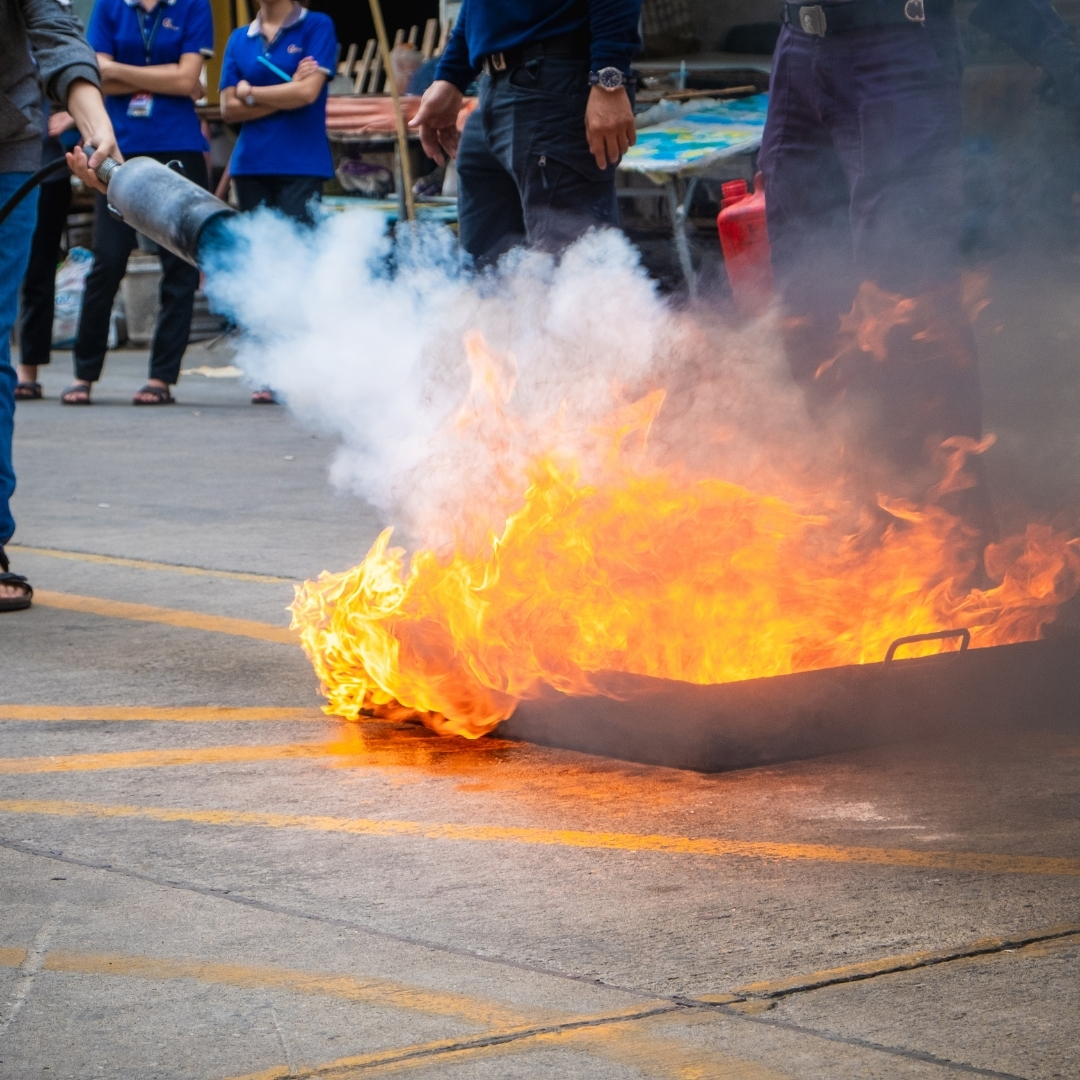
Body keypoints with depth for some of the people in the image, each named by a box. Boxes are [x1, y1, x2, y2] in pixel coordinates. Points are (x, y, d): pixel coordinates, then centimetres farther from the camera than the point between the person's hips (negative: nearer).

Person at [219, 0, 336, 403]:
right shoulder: (239, 39, 14)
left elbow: (308, 92, -9)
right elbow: (229, 108, 6)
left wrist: (252, 93, 2)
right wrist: (285, 94, -4)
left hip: (301, 166, -4)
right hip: (251, 165, 4)